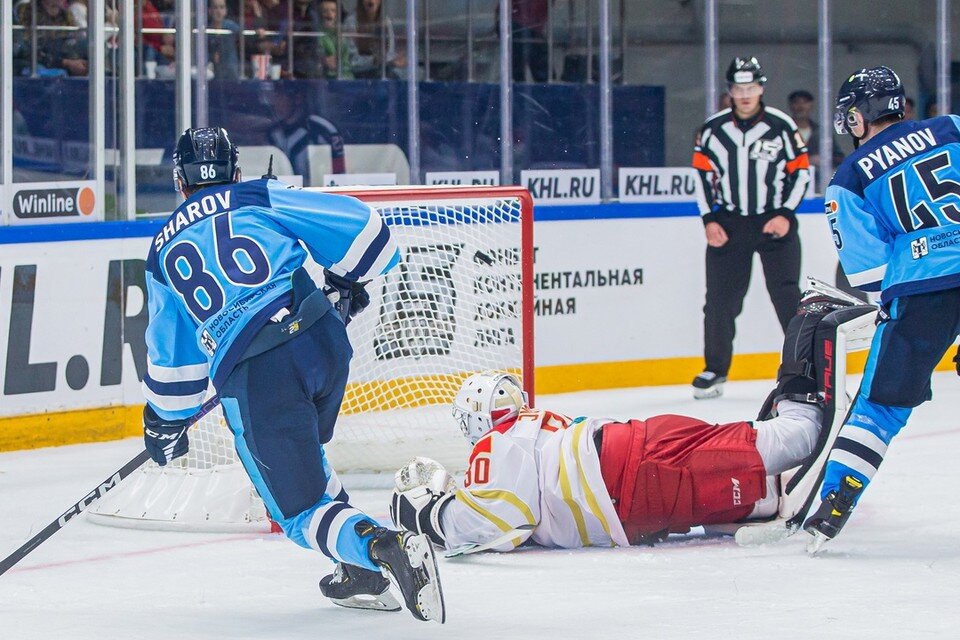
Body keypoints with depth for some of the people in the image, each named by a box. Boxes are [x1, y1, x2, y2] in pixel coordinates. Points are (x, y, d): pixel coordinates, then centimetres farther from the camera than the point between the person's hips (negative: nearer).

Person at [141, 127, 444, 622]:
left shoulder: (163, 251, 20)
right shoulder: (259, 199, 14)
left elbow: (169, 349, 24)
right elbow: (357, 226, 8)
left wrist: (166, 422, 38)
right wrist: (346, 282, 28)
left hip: (252, 378, -3)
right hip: (323, 340, 3)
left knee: (301, 513, 0)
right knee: (303, 457, 31)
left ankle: (383, 549, -29)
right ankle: (362, 574, 25)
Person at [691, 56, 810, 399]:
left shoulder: (781, 126, -5)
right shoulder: (712, 129, 1)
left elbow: (801, 171, 0)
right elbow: (702, 174, 8)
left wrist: (785, 214, -10)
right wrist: (709, 220, -1)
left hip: (774, 221, -2)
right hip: (728, 222, 2)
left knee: (787, 297, -8)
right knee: (720, 299, 1)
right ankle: (715, 369, 15)